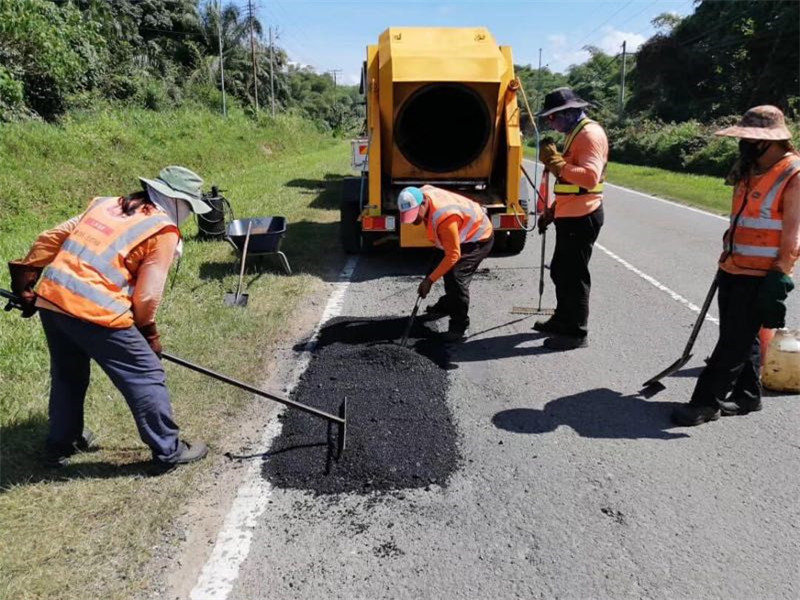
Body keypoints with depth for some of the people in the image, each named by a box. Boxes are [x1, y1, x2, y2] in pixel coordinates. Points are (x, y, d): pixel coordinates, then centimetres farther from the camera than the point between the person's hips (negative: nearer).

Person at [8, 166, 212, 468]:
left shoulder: (106, 204, 18)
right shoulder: (164, 231, -2)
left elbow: (49, 239, 16)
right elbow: (146, 296, -6)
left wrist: (25, 283, 21)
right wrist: (149, 334, 11)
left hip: (50, 301, 8)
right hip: (95, 313, -8)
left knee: (67, 375, 27)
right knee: (146, 377, 7)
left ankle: (60, 444, 43)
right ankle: (169, 450, 17)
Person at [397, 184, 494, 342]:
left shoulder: (444, 218, -41)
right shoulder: (422, 193, -17)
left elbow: (453, 255, -34)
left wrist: (430, 280, -31)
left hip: (478, 238, -9)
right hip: (464, 233, 10)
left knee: (456, 277, -21)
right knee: (448, 270, 23)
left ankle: (459, 329, -11)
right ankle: (447, 305, 48)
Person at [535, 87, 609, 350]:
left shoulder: (590, 134, -15)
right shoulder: (574, 134, 18)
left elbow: (590, 177, -29)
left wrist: (556, 162, -30)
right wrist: (551, 212, 23)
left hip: (581, 218, -10)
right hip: (569, 216, 10)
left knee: (574, 275, -4)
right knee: (560, 270, 18)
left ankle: (576, 333, 6)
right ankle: (562, 320, 32)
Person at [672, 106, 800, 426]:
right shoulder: (749, 172, 12)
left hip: (760, 277, -8)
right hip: (733, 270, 8)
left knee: (734, 341, -3)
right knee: (741, 337, 15)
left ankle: (706, 402, 3)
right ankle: (746, 395, 28)